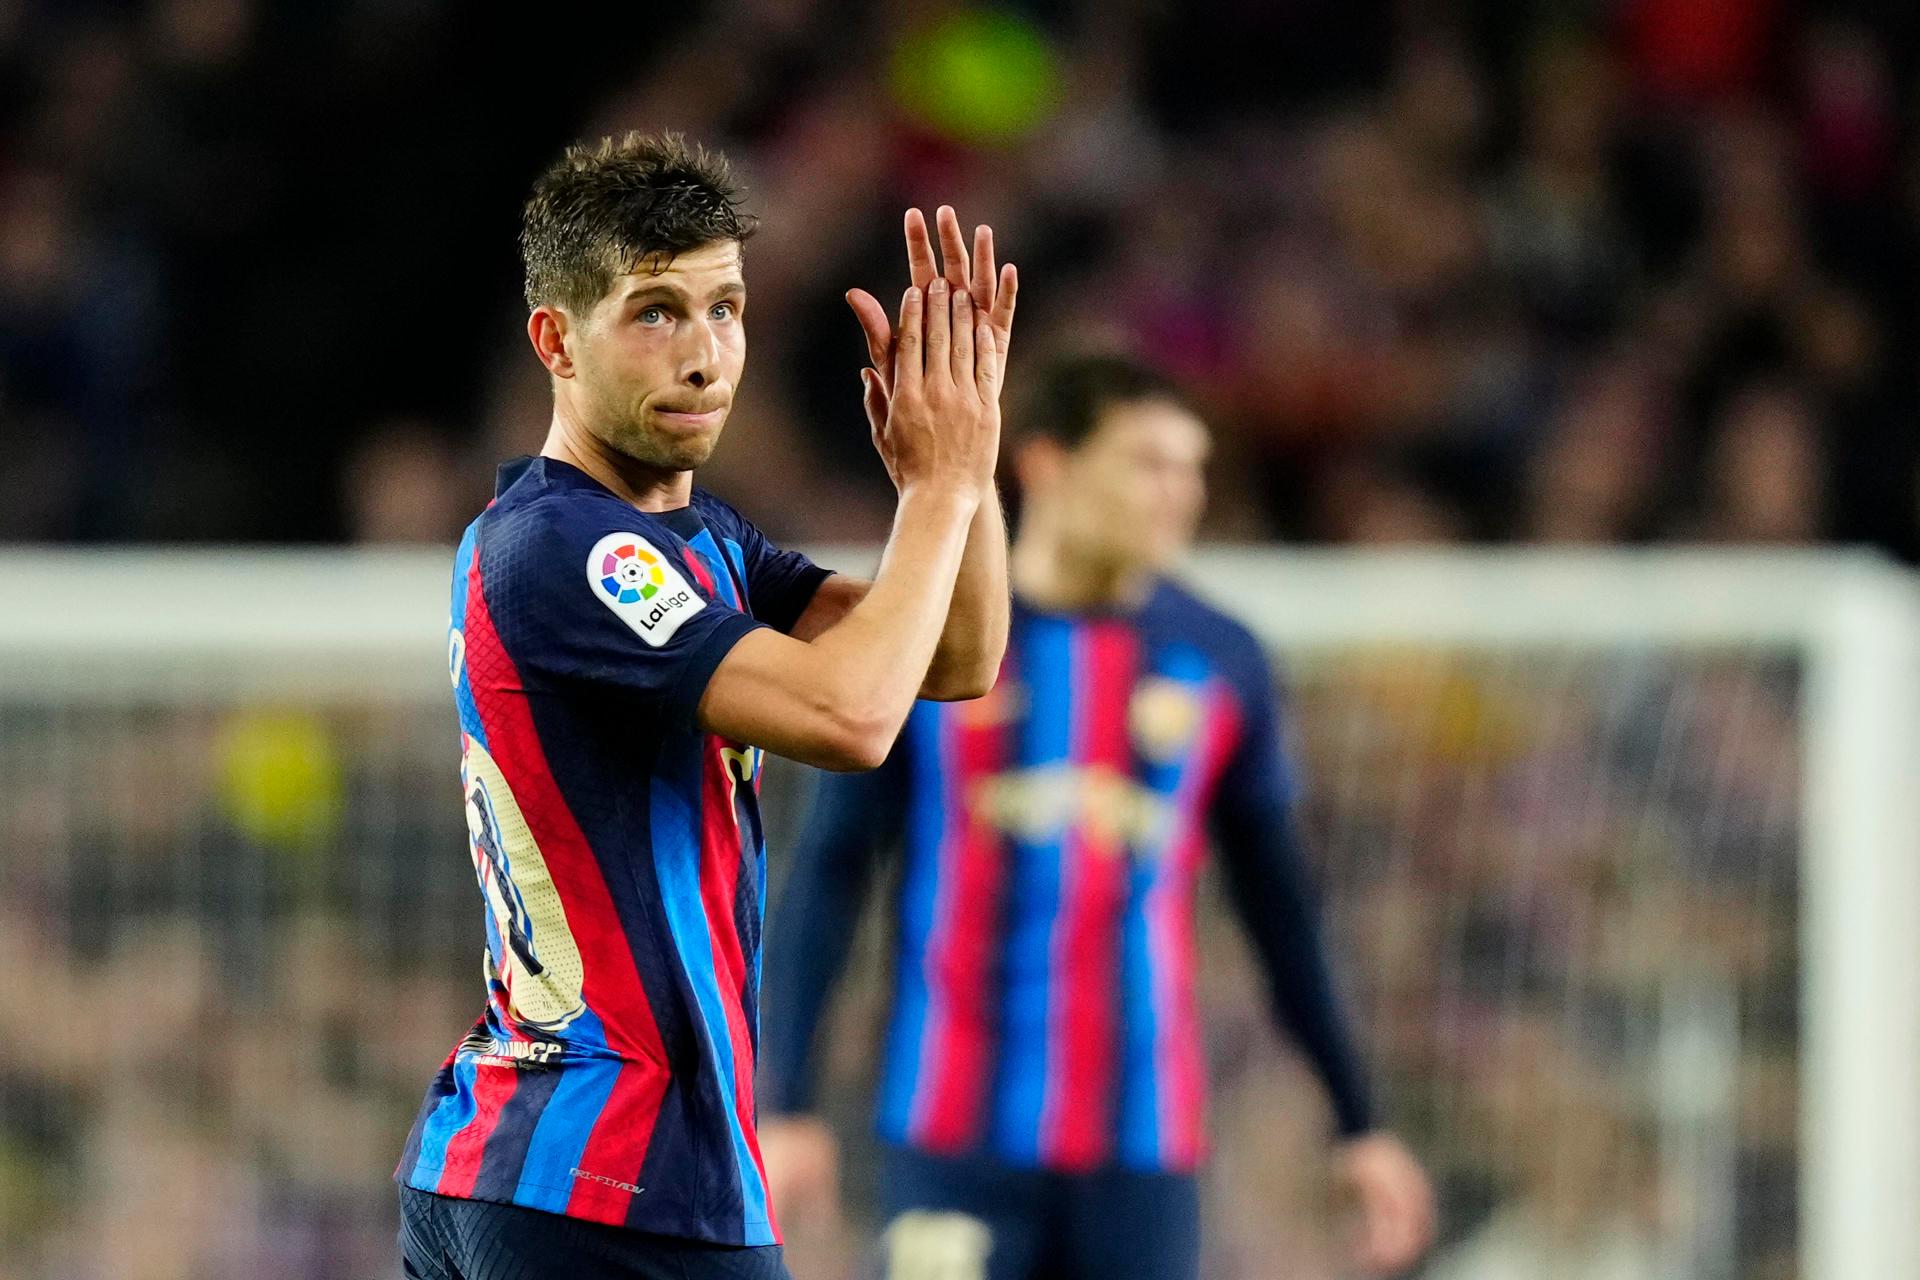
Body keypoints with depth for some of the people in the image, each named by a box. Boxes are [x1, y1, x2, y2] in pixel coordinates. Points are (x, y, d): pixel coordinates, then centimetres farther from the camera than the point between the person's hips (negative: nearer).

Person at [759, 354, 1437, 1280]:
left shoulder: (1221, 662, 8)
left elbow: (1278, 907, 14)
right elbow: (826, 875, 2)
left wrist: (1359, 1127, 13)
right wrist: (786, 1105, -5)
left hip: (1141, 1158, 2)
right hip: (955, 1151, -2)